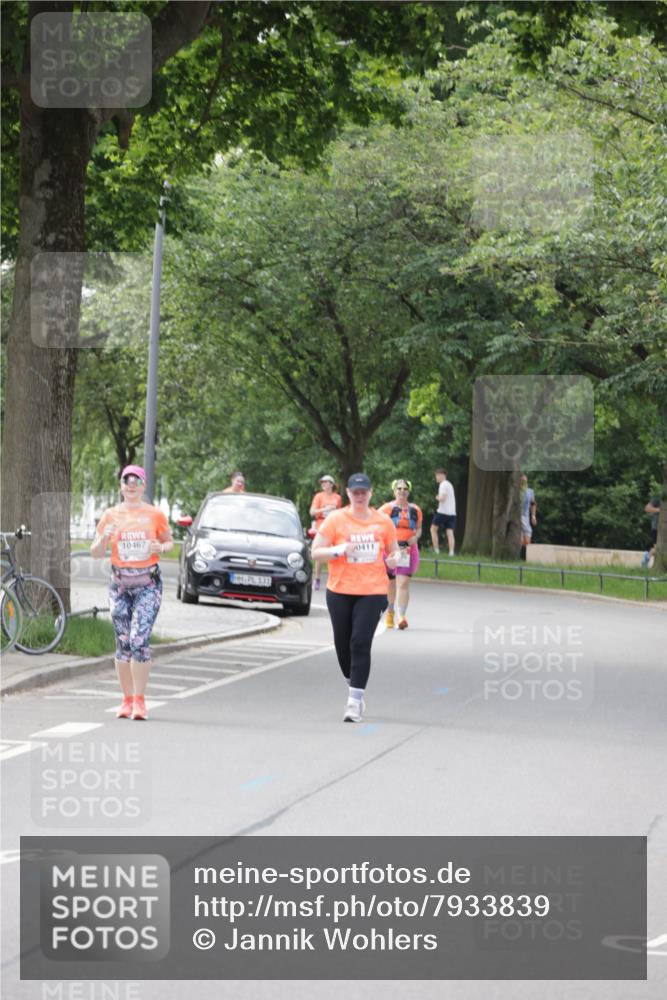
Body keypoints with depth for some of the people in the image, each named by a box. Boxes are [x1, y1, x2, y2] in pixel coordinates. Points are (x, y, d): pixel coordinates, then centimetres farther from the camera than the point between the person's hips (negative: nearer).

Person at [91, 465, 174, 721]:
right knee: (122, 643, 4)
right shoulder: (111, 515, 5)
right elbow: (95, 552, 7)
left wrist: (161, 548, -9)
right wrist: (104, 539, -15)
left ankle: (139, 700, -10)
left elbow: (169, 541, 14)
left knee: (139, 639, -15)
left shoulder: (155, 514, 1)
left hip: (148, 584, -2)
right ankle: (127, 700, 13)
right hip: (120, 584, 2)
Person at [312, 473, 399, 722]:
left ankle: (355, 701, -13)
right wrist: (339, 550, -19)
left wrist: (393, 559, -5)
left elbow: (392, 550, 19)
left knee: (361, 643, -12)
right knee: (343, 643, 9)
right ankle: (353, 686, 34)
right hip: (340, 591, 1)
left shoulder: (383, 522, 5)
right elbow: (316, 552, -2)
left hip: (373, 592, -1)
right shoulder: (335, 519, -1)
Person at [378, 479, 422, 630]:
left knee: (403, 583, -11)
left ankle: (401, 616, -17)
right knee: (390, 582, 11)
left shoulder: (415, 510, 9)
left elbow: (419, 528, 19)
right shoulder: (387, 508, -1)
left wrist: (416, 537, -1)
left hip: (409, 550, 1)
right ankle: (389, 612, 33)